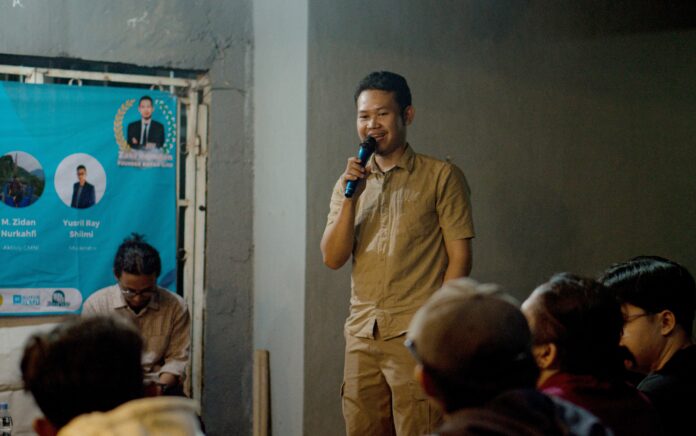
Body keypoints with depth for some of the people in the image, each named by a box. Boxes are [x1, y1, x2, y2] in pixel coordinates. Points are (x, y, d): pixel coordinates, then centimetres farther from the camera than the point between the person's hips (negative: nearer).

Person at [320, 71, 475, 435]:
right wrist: (351, 197, -6)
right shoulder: (349, 183, 14)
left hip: (414, 335, -5)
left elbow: (460, 258, -2)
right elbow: (333, 258, 5)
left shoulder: (441, 177, 0)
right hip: (361, 334, 5)